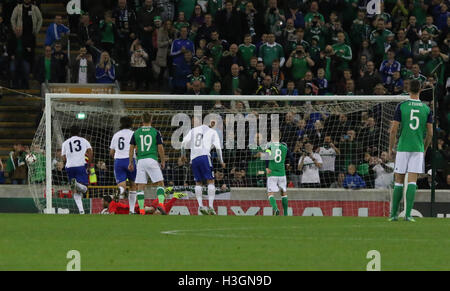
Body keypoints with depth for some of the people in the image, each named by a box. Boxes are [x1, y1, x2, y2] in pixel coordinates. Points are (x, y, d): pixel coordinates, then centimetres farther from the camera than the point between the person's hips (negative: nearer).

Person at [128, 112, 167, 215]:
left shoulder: (136, 133, 8)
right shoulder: (156, 132, 2)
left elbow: (131, 149, 8)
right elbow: (160, 148, 1)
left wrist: (131, 162, 16)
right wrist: (163, 162, 12)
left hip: (140, 161, 2)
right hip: (152, 160, -2)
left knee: (140, 187, 4)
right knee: (160, 183, 4)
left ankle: (141, 210, -2)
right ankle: (161, 203, -17)